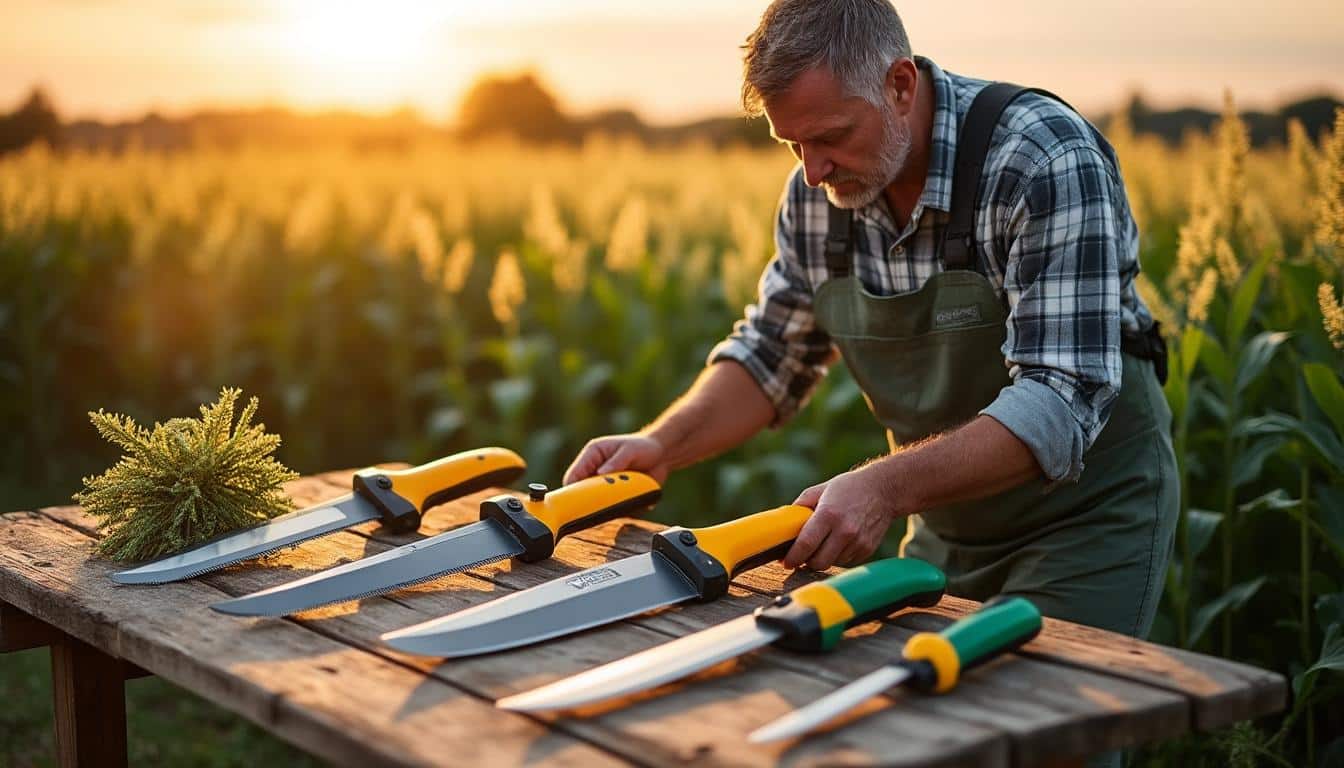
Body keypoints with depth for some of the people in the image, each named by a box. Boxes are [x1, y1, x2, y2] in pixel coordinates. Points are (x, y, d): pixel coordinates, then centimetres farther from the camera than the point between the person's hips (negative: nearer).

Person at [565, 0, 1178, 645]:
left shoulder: (1048, 163, -27)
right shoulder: (817, 193, -7)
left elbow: (1061, 404, -33)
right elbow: (773, 352, 7)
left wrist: (886, 488, -44)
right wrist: (659, 445, -11)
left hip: (1087, 502, -5)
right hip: (949, 513, 6)